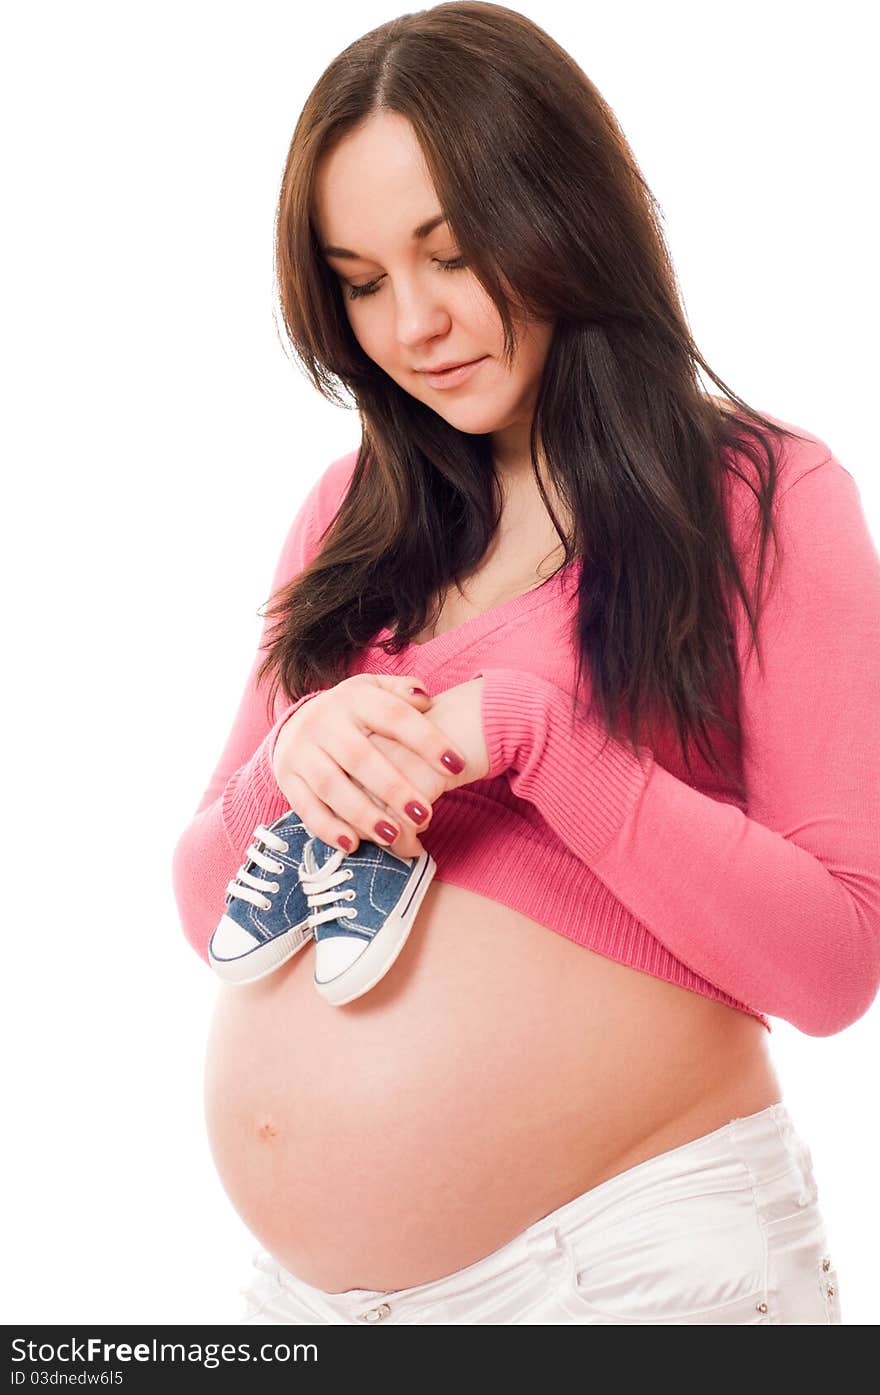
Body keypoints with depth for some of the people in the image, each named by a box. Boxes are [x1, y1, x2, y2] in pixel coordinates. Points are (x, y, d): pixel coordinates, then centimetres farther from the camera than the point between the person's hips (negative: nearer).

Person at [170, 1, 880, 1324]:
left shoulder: (765, 497, -6)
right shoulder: (353, 512, 7)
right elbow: (208, 905, 7)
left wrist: (529, 735, -21)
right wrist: (292, 766, -14)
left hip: (628, 1257, -4)